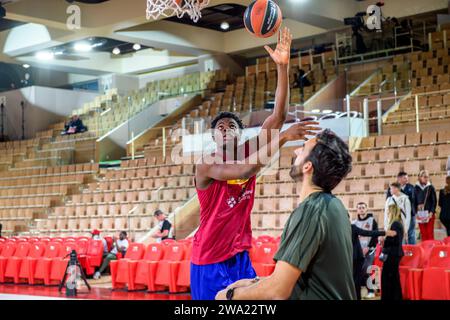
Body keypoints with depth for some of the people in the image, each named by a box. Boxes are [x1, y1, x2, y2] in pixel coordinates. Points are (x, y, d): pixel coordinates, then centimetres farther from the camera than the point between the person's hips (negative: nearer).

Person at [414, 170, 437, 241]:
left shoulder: (431, 187, 3)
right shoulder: (416, 188, 6)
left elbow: (434, 201, 1)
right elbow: (414, 201, 7)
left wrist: (432, 212, -9)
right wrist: (416, 212, -2)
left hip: (429, 213, -1)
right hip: (420, 214, 1)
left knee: (430, 233, -3)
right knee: (423, 233, 3)